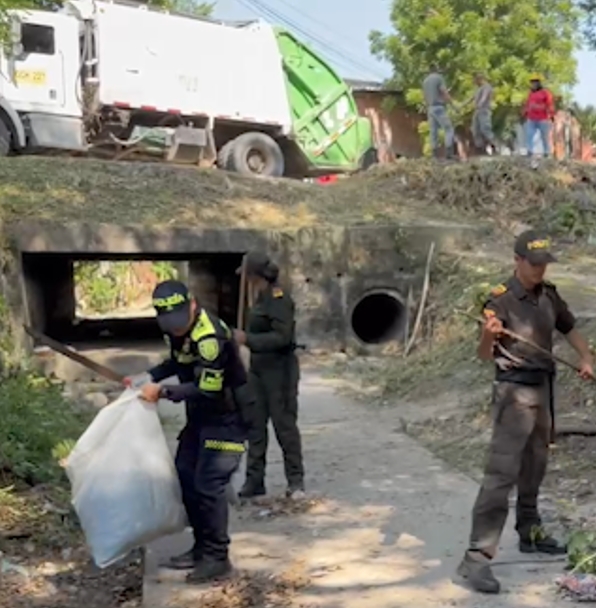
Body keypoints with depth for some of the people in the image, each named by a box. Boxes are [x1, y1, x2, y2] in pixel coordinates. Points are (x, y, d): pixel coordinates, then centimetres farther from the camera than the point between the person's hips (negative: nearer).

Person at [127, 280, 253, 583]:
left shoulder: (210, 338, -30)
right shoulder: (176, 327, -1)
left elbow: (207, 389, -29)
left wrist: (163, 392, -24)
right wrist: (149, 376, 1)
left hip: (226, 417, -10)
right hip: (200, 414, 10)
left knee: (208, 484, -11)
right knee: (185, 476, 12)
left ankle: (217, 557, 2)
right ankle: (202, 547, 24)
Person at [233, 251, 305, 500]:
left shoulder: (279, 299, -17)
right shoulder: (262, 298, 10)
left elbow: (282, 337, -24)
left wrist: (247, 339, -23)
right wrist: (244, 336, 9)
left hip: (280, 370, -9)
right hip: (259, 369, 9)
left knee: (284, 425, 0)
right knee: (255, 426, 10)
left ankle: (295, 481, 12)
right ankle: (254, 480, 17)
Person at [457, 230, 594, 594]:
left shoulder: (549, 295, 6)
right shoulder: (502, 299, -16)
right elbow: (485, 355, -21)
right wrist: (488, 336, -42)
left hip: (543, 388, 8)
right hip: (515, 391, -8)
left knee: (534, 468, 21)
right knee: (502, 473, -14)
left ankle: (530, 533, 38)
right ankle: (478, 557, -15)